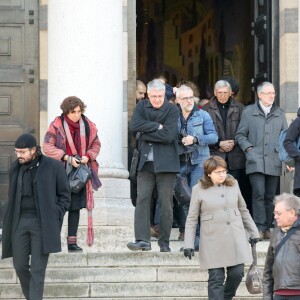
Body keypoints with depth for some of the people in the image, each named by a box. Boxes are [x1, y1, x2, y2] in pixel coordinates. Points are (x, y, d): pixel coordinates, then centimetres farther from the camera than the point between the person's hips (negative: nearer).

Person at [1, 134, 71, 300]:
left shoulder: (53, 167, -5)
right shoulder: (15, 168, 7)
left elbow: (64, 196, 0)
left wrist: (54, 219, -10)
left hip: (42, 223, -4)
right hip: (20, 222, 4)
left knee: (37, 269, -7)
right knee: (20, 265, 4)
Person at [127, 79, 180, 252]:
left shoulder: (172, 110, -2)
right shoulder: (142, 107, 10)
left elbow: (168, 136, -14)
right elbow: (135, 125, -8)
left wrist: (146, 132, -10)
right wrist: (157, 126, -12)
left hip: (166, 162, -3)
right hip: (145, 162, 3)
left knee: (166, 203, 1)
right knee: (142, 200, -7)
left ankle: (165, 243, 8)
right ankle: (143, 240, -10)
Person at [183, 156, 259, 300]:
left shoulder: (233, 184, 8)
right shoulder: (199, 189, -2)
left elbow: (243, 210, 19)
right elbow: (191, 219, 0)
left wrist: (253, 232, 18)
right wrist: (188, 244, -5)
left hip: (235, 238, 4)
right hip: (213, 242, -3)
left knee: (237, 273, 0)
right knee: (216, 278, -5)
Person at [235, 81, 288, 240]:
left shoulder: (280, 113, 15)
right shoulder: (249, 112, 8)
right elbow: (240, 135, 10)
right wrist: (248, 148, -5)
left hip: (274, 161, 3)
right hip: (256, 160, -3)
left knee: (270, 196, 5)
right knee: (259, 193, -13)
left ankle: (267, 227, 12)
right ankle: (260, 227, -11)